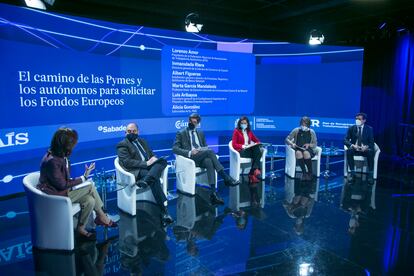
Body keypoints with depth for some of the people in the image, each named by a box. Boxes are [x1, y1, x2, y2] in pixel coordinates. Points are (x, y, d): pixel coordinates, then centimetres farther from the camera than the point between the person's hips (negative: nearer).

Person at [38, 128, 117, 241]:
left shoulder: (61, 156, 3)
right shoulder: (52, 161, -26)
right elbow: (62, 185, -21)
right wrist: (83, 178, -14)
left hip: (61, 190, 9)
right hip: (54, 195, -9)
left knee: (90, 200, -9)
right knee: (90, 187, -17)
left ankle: (81, 229, 5)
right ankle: (101, 216, 0)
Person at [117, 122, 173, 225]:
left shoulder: (142, 141, 26)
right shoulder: (122, 145, 5)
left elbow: (152, 154, 24)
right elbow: (127, 162, -9)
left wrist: (154, 158, -3)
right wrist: (145, 163, -18)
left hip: (150, 166, 6)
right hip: (137, 171, -6)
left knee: (163, 161, -25)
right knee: (154, 180, -34)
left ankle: (145, 181, -42)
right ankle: (164, 211, -34)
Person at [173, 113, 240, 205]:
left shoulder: (200, 133, 24)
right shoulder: (181, 133, 10)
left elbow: (206, 147, 23)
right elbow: (174, 148, -2)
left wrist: (202, 150, -4)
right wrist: (189, 152, -18)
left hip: (202, 158, 4)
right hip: (190, 158, -4)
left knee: (209, 162, -36)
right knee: (210, 151, -32)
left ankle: (213, 193, -45)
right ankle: (226, 177, -35)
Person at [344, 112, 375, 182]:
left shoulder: (369, 129, 1)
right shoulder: (351, 128, 2)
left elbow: (371, 142, -3)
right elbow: (345, 140, -4)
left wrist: (366, 147, -26)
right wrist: (352, 145, -24)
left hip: (365, 149, 0)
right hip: (355, 149, 0)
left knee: (371, 152, -33)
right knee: (349, 151, -33)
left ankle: (370, 174, -24)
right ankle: (352, 173, -27)